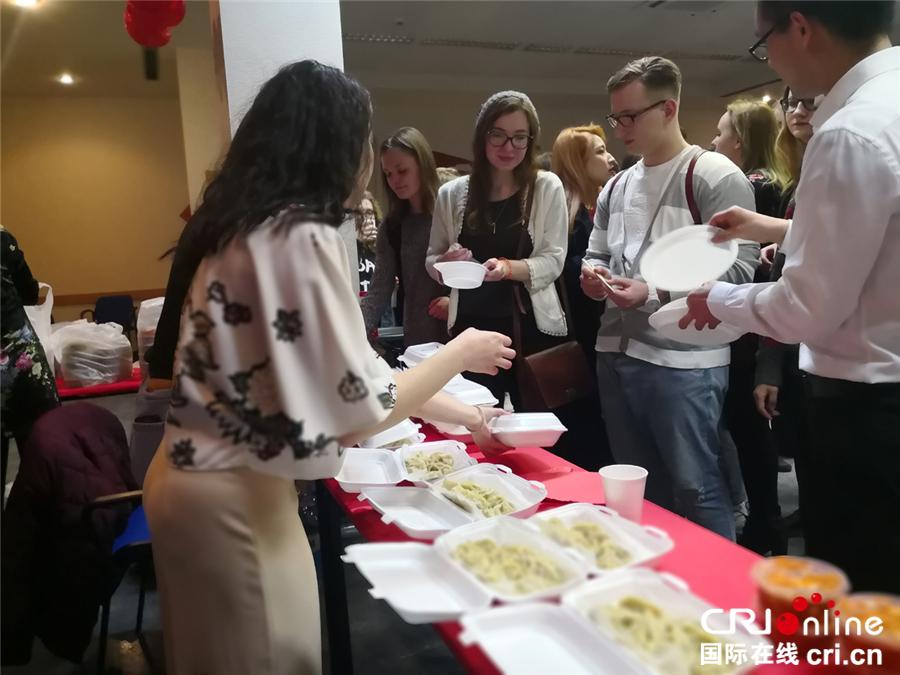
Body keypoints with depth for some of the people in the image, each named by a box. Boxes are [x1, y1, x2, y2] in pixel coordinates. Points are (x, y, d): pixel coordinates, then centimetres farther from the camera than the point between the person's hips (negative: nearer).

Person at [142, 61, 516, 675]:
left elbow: (302, 371, 10)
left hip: (200, 477, 9)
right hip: (234, 498, -9)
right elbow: (359, 411, -20)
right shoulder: (303, 236, -21)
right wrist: (461, 354, -3)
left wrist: (454, 409, 16)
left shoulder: (248, 225, 6)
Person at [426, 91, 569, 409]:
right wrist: (447, 262, -12)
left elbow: (553, 260, -6)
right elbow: (432, 260, 11)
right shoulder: (452, 193, 4)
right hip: (471, 329, 2)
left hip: (532, 328, -1)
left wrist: (508, 267, -24)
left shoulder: (547, 187, -2)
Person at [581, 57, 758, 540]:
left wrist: (653, 294, -21)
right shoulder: (616, 187, 16)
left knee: (696, 490, 2)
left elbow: (738, 268, -16)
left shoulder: (715, 177, -7)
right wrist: (591, 272, 0)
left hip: (683, 362, -7)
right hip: (616, 355, 8)